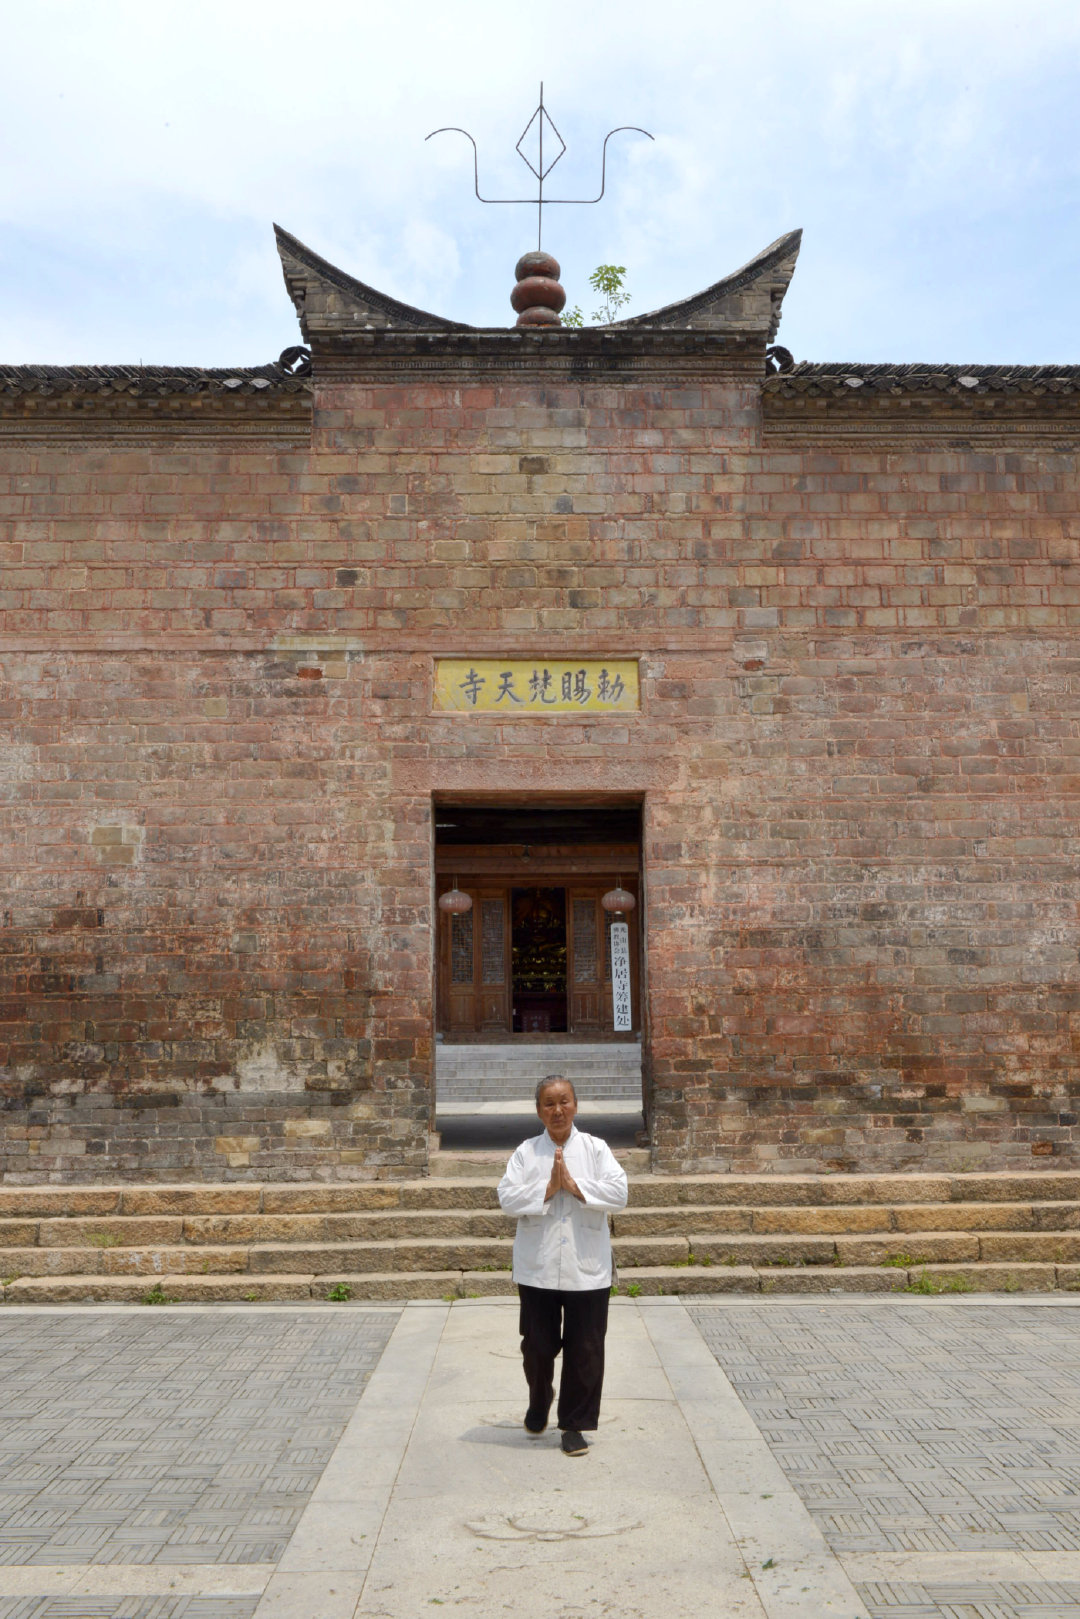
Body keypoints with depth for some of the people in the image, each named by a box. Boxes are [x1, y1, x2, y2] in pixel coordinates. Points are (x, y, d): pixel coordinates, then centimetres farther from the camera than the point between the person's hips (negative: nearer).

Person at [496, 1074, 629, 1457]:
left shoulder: (596, 1149, 1)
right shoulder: (526, 1152, 3)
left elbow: (618, 1193, -10)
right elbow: (507, 1197, -7)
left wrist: (574, 1185, -16)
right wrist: (547, 1189, -17)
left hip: (587, 1269, 0)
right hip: (537, 1268, 1)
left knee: (584, 1349, 3)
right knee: (537, 1345, 10)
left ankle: (575, 1424, 18)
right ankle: (539, 1401, 39)